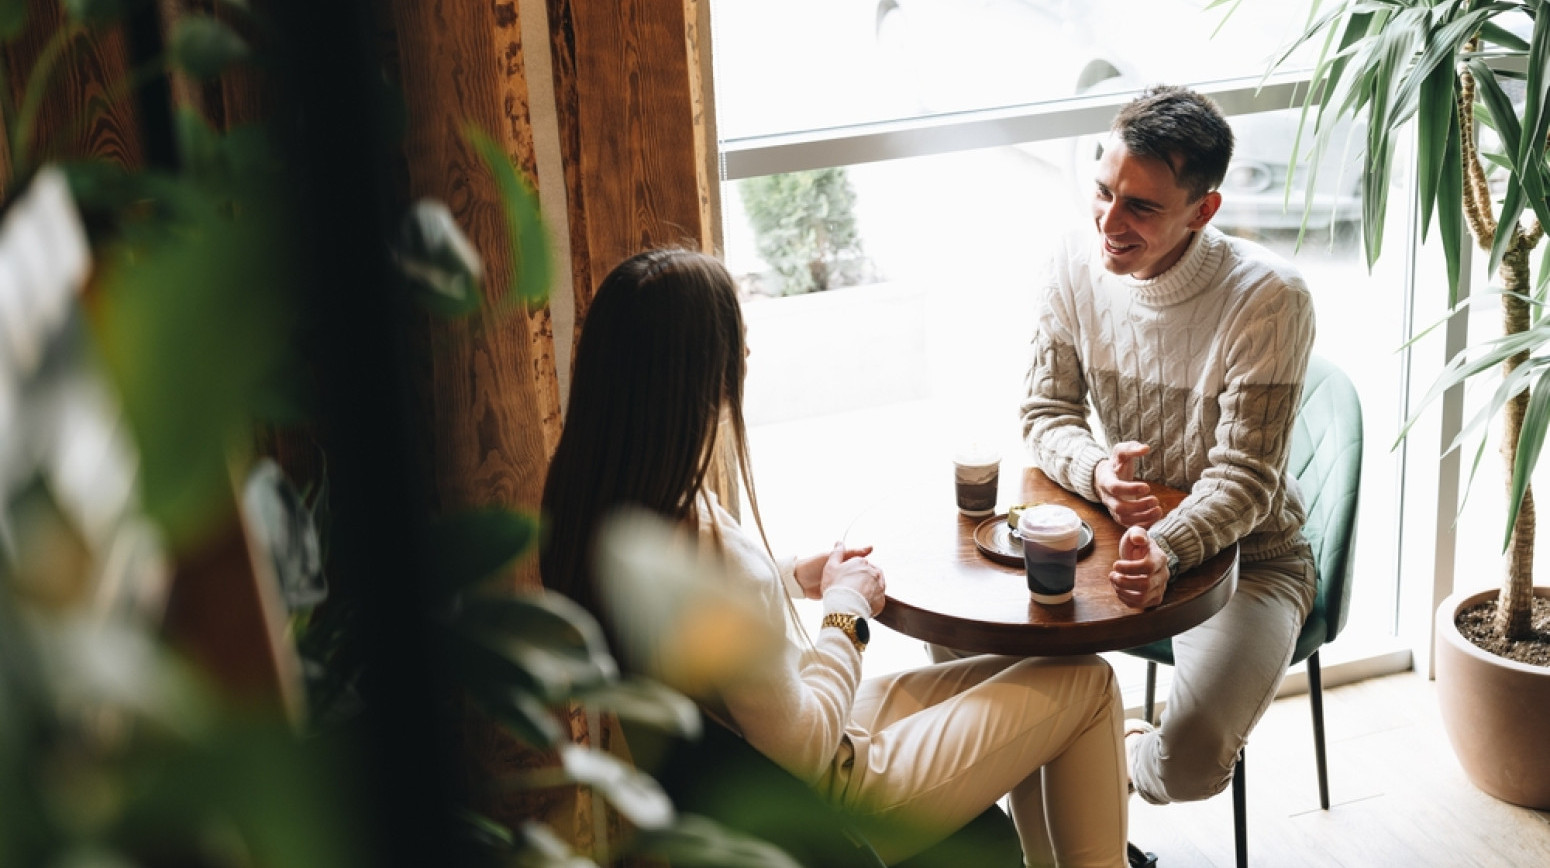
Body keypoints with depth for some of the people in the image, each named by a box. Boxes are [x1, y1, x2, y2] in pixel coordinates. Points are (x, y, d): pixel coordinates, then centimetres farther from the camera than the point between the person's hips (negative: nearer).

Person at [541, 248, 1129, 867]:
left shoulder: (592, 500, -10)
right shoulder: (710, 550, -38)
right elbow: (804, 748, -25)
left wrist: (795, 576, 5)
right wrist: (847, 610, -12)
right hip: (834, 804, -8)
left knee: (1020, 671, 22)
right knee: (1087, 683, 5)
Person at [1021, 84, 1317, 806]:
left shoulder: (1269, 299, -24)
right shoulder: (1076, 265, -9)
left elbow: (1245, 479, -24)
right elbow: (1045, 411, -2)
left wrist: (1167, 548, -45)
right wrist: (1095, 471, -27)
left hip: (1244, 552, -4)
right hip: (1120, 529, 5)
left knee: (1190, 761, -26)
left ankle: (1123, 763, 14)